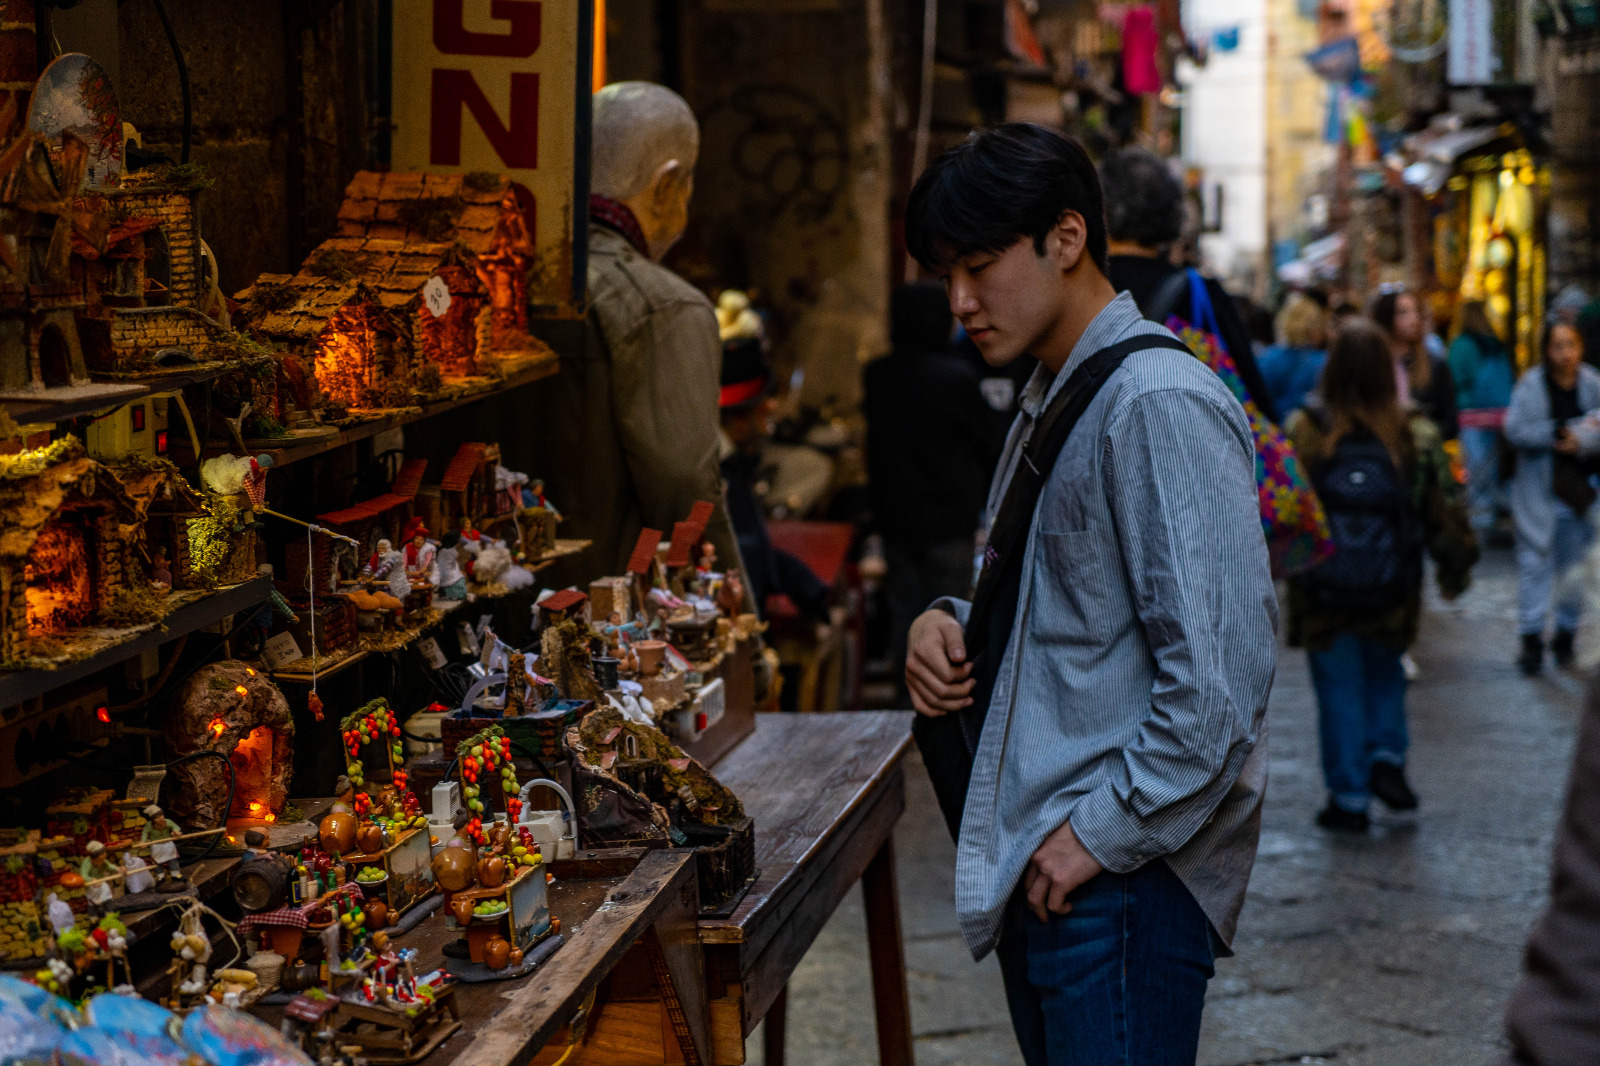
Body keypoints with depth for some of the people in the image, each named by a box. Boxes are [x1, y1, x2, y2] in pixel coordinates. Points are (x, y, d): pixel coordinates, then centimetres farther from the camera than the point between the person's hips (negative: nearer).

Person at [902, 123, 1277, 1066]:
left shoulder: (1161, 406, -16)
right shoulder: (1052, 406, 16)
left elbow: (1222, 674, -22)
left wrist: (1103, 832, -18)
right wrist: (955, 625, 6)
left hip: (1122, 881, -9)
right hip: (1040, 868, 9)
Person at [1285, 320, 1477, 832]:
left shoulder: (1302, 430, -13)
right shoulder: (1416, 434, -8)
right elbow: (1445, 510, -1)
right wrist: (1454, 572, 13)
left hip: (1321, 595, -1)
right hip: (1392, 596, 1)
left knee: (1339, 688, 10)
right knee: (1384, 672, 26)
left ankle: (1349, 798, 14)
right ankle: (1388, 758, 10)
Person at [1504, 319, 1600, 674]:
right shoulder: (1531, 385, -6)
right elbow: (1514, 430, -13)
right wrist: (1560, 433, -19)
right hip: (1539, 491, -2)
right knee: (1535, 561, -2)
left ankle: (1566, 632, 23)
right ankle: (1531, 638, 2)